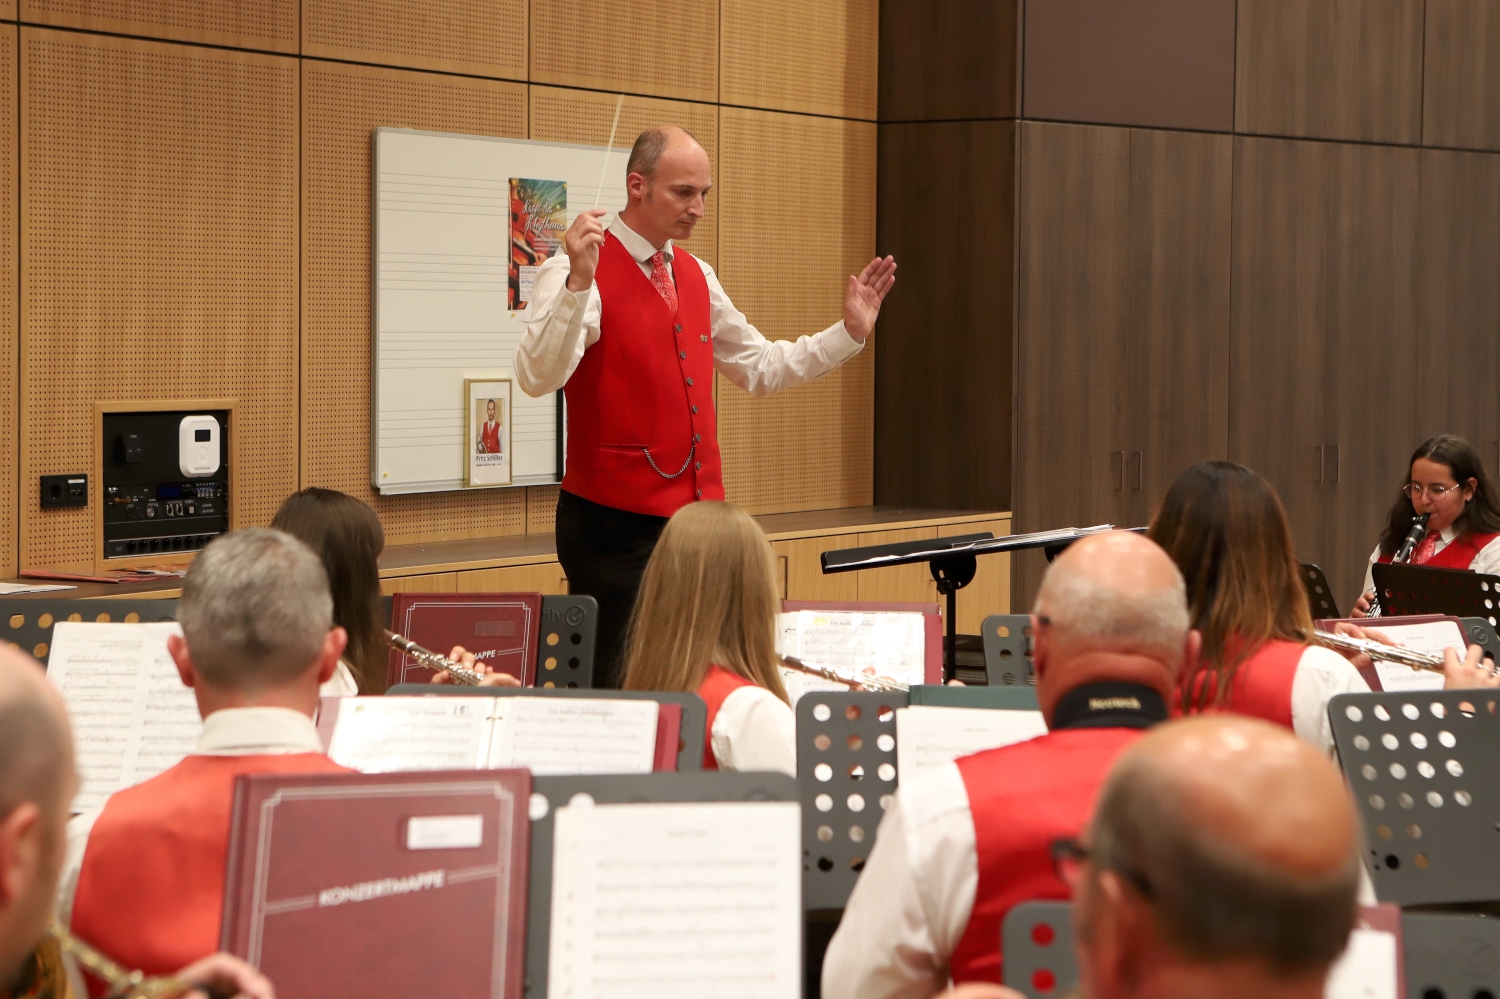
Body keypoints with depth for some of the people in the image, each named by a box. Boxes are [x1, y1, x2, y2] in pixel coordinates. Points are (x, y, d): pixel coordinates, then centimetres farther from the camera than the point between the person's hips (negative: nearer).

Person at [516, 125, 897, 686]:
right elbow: (537, 378, -26)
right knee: (615, 687, -6)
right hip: (615, 524, -7)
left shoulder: (696, 276, 14)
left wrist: (850, 331, 16)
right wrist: (577, 283, -37)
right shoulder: (577, 272, -10)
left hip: (698, 516, 7)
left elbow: (760, 369, 25)